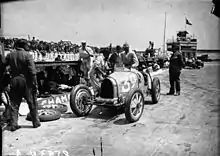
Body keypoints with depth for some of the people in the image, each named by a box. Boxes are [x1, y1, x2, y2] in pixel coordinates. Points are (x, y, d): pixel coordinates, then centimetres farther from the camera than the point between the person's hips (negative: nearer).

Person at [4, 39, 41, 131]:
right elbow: (32, 71, -13)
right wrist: (35, 84, -9)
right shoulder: (27, 55, -9)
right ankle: (36, 122, 16)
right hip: (26, 82, -3)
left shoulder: (9, 56, 5)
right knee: (32, 104, 8)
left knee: (14, 105, 11)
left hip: (14, 82, 4)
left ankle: (13, 125, 12)